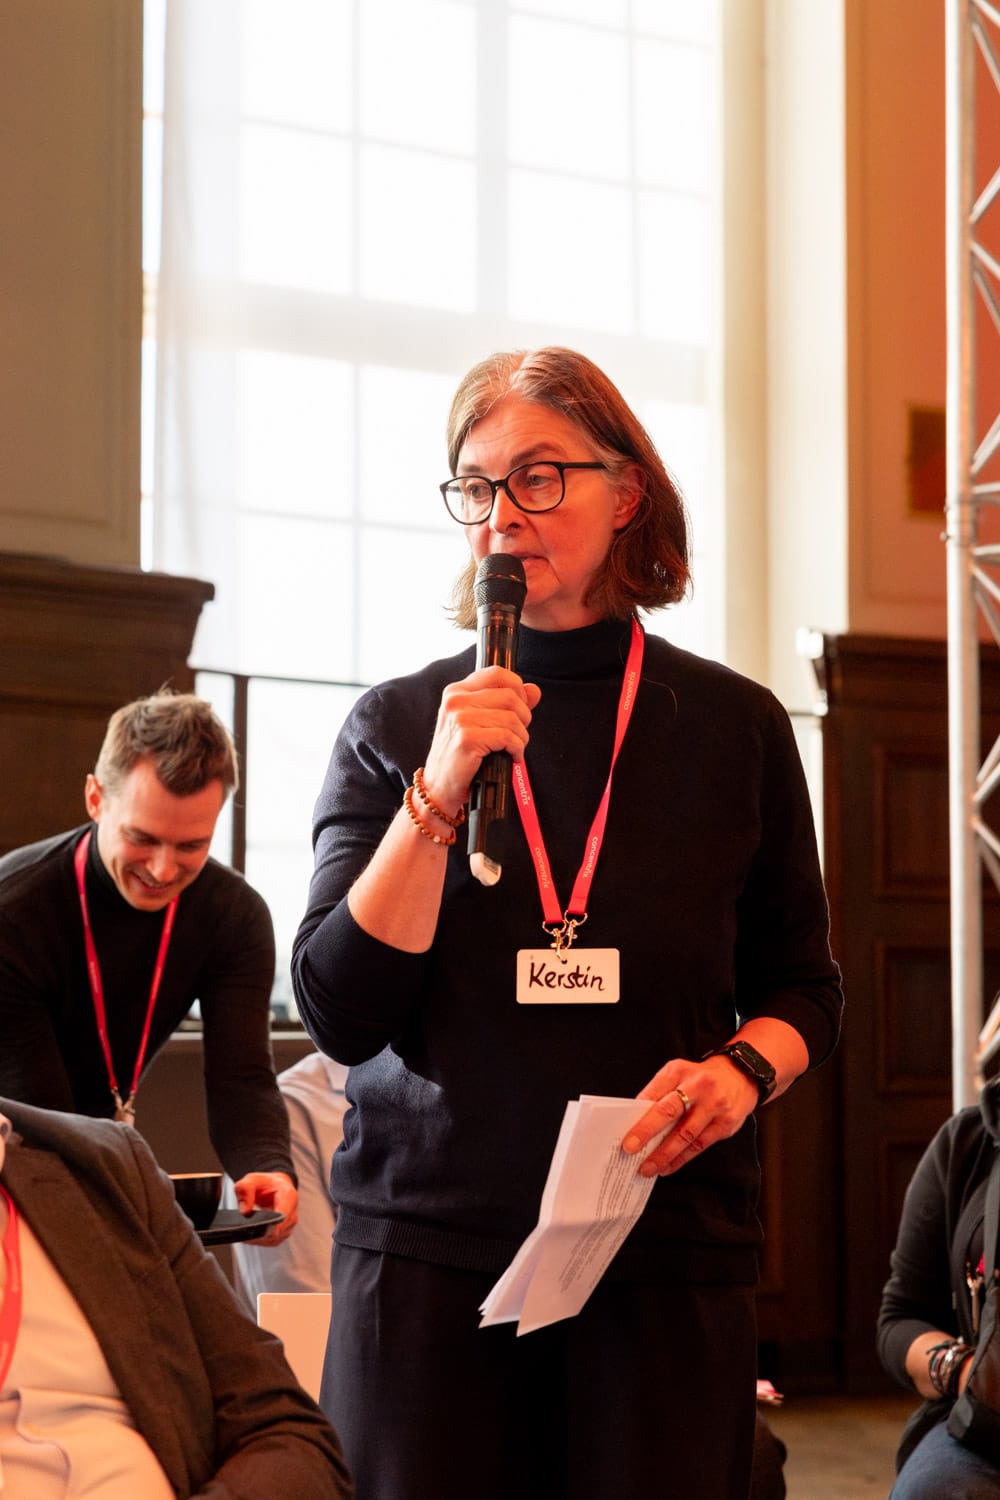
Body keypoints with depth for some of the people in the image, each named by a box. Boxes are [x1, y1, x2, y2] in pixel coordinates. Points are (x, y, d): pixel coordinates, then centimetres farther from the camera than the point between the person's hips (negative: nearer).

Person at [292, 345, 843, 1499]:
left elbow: (804, 987, 13)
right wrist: (441, 790, -13)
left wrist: (744, 1068, -9)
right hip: (426, 1253, 0)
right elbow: (339, 1018, -4)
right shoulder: (393, 729, 4)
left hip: (668, 1258, 1)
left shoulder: (734, 729, 5)